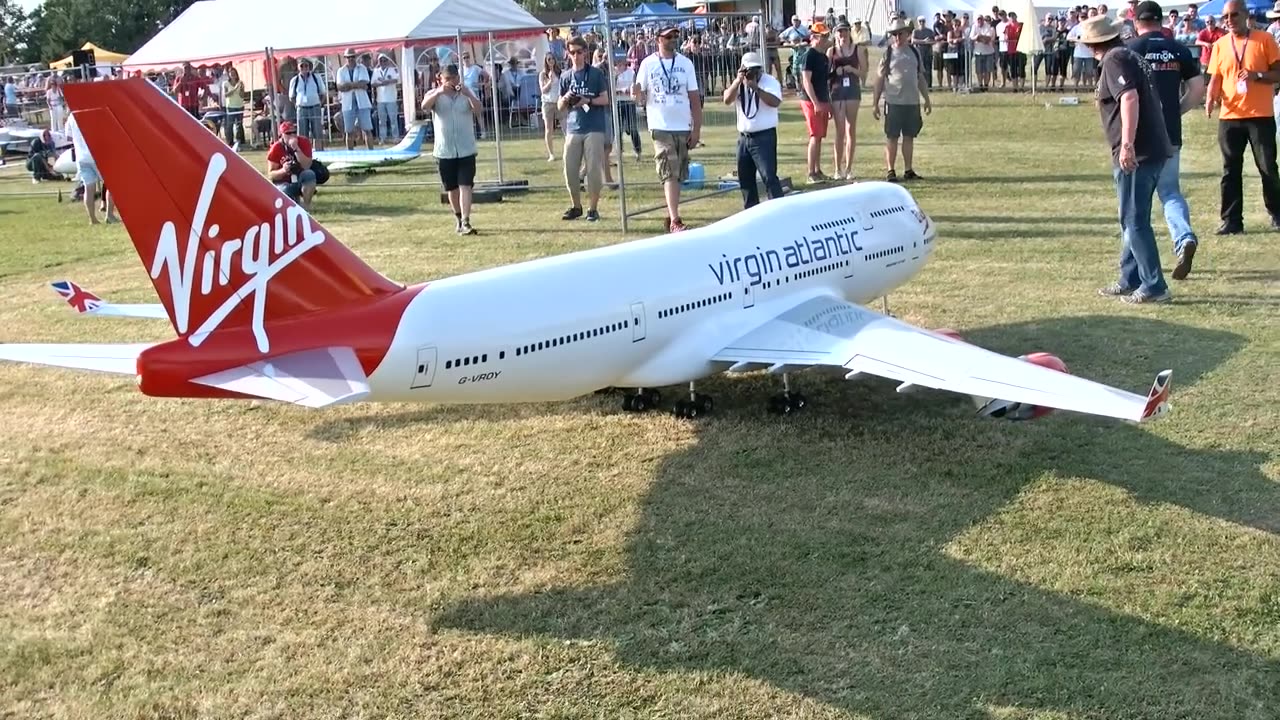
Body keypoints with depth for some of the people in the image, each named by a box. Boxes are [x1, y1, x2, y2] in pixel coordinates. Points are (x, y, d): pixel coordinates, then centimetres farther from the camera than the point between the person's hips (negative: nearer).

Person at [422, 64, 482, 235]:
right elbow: (424, 106, -19)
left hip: (466, 150, -1)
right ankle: (459, 219, 29)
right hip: (445, 151, 1)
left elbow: (478, 110, -12)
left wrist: (468, 94, -28)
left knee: (465, 186, -11)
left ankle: (465, 223, -16)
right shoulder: (435, 94, 3)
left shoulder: (467, 93, 5)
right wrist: (439, 92, -34)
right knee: (452, 188, 11)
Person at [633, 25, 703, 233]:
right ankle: (674, 220, -18)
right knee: (669, 174, -12)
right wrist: (636, 94, -24)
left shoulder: (685, 63, 6)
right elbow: (640, 97, 1)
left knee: (678, 175, 9)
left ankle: (671, 216, 20)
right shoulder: (648, 64, 1)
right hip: (660, 127, -3)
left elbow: (695, 98, 5)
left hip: (683, 127, 3)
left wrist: (697, 129, -1)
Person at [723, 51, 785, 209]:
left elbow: (775, 102, -24)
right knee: (745, 177, 13)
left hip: (764, 136, -6)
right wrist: (737, 81, -18)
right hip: (744, 137, 7)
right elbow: (727, 100, -6)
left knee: (769, 176, -14)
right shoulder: (738, 84, 10)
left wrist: (756, 88, -31)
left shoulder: (770, 81, -6)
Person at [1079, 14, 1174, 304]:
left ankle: (1154, 287, -3)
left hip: (1135, 154, -10)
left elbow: (1130, 98, -24)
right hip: (1154, 150, 10)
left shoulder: (1114, 60, -10)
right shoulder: (1131, 56, 18)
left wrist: (1127, 144, -29)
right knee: (1132, 219, 18)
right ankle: (1130, 281, 26)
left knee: (1135, 221, -5)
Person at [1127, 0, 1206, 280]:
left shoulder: (1131, 49, -6)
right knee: (1169, 190, 10)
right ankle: (1185, 238, -16)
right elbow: (1198, 90, 5)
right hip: (1171, 133, 3)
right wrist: (1175, 111, 16)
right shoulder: (1179, 50, 6)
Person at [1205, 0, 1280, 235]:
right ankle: (1232, 221, 9)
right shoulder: (1220, 45, 8)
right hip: (1229, 116, 3)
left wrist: (1258, 76, -18)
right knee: (1231, 171, 4)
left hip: (1261, 116, -3)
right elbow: (1215, 79, 8)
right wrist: (1210, 98, -11)